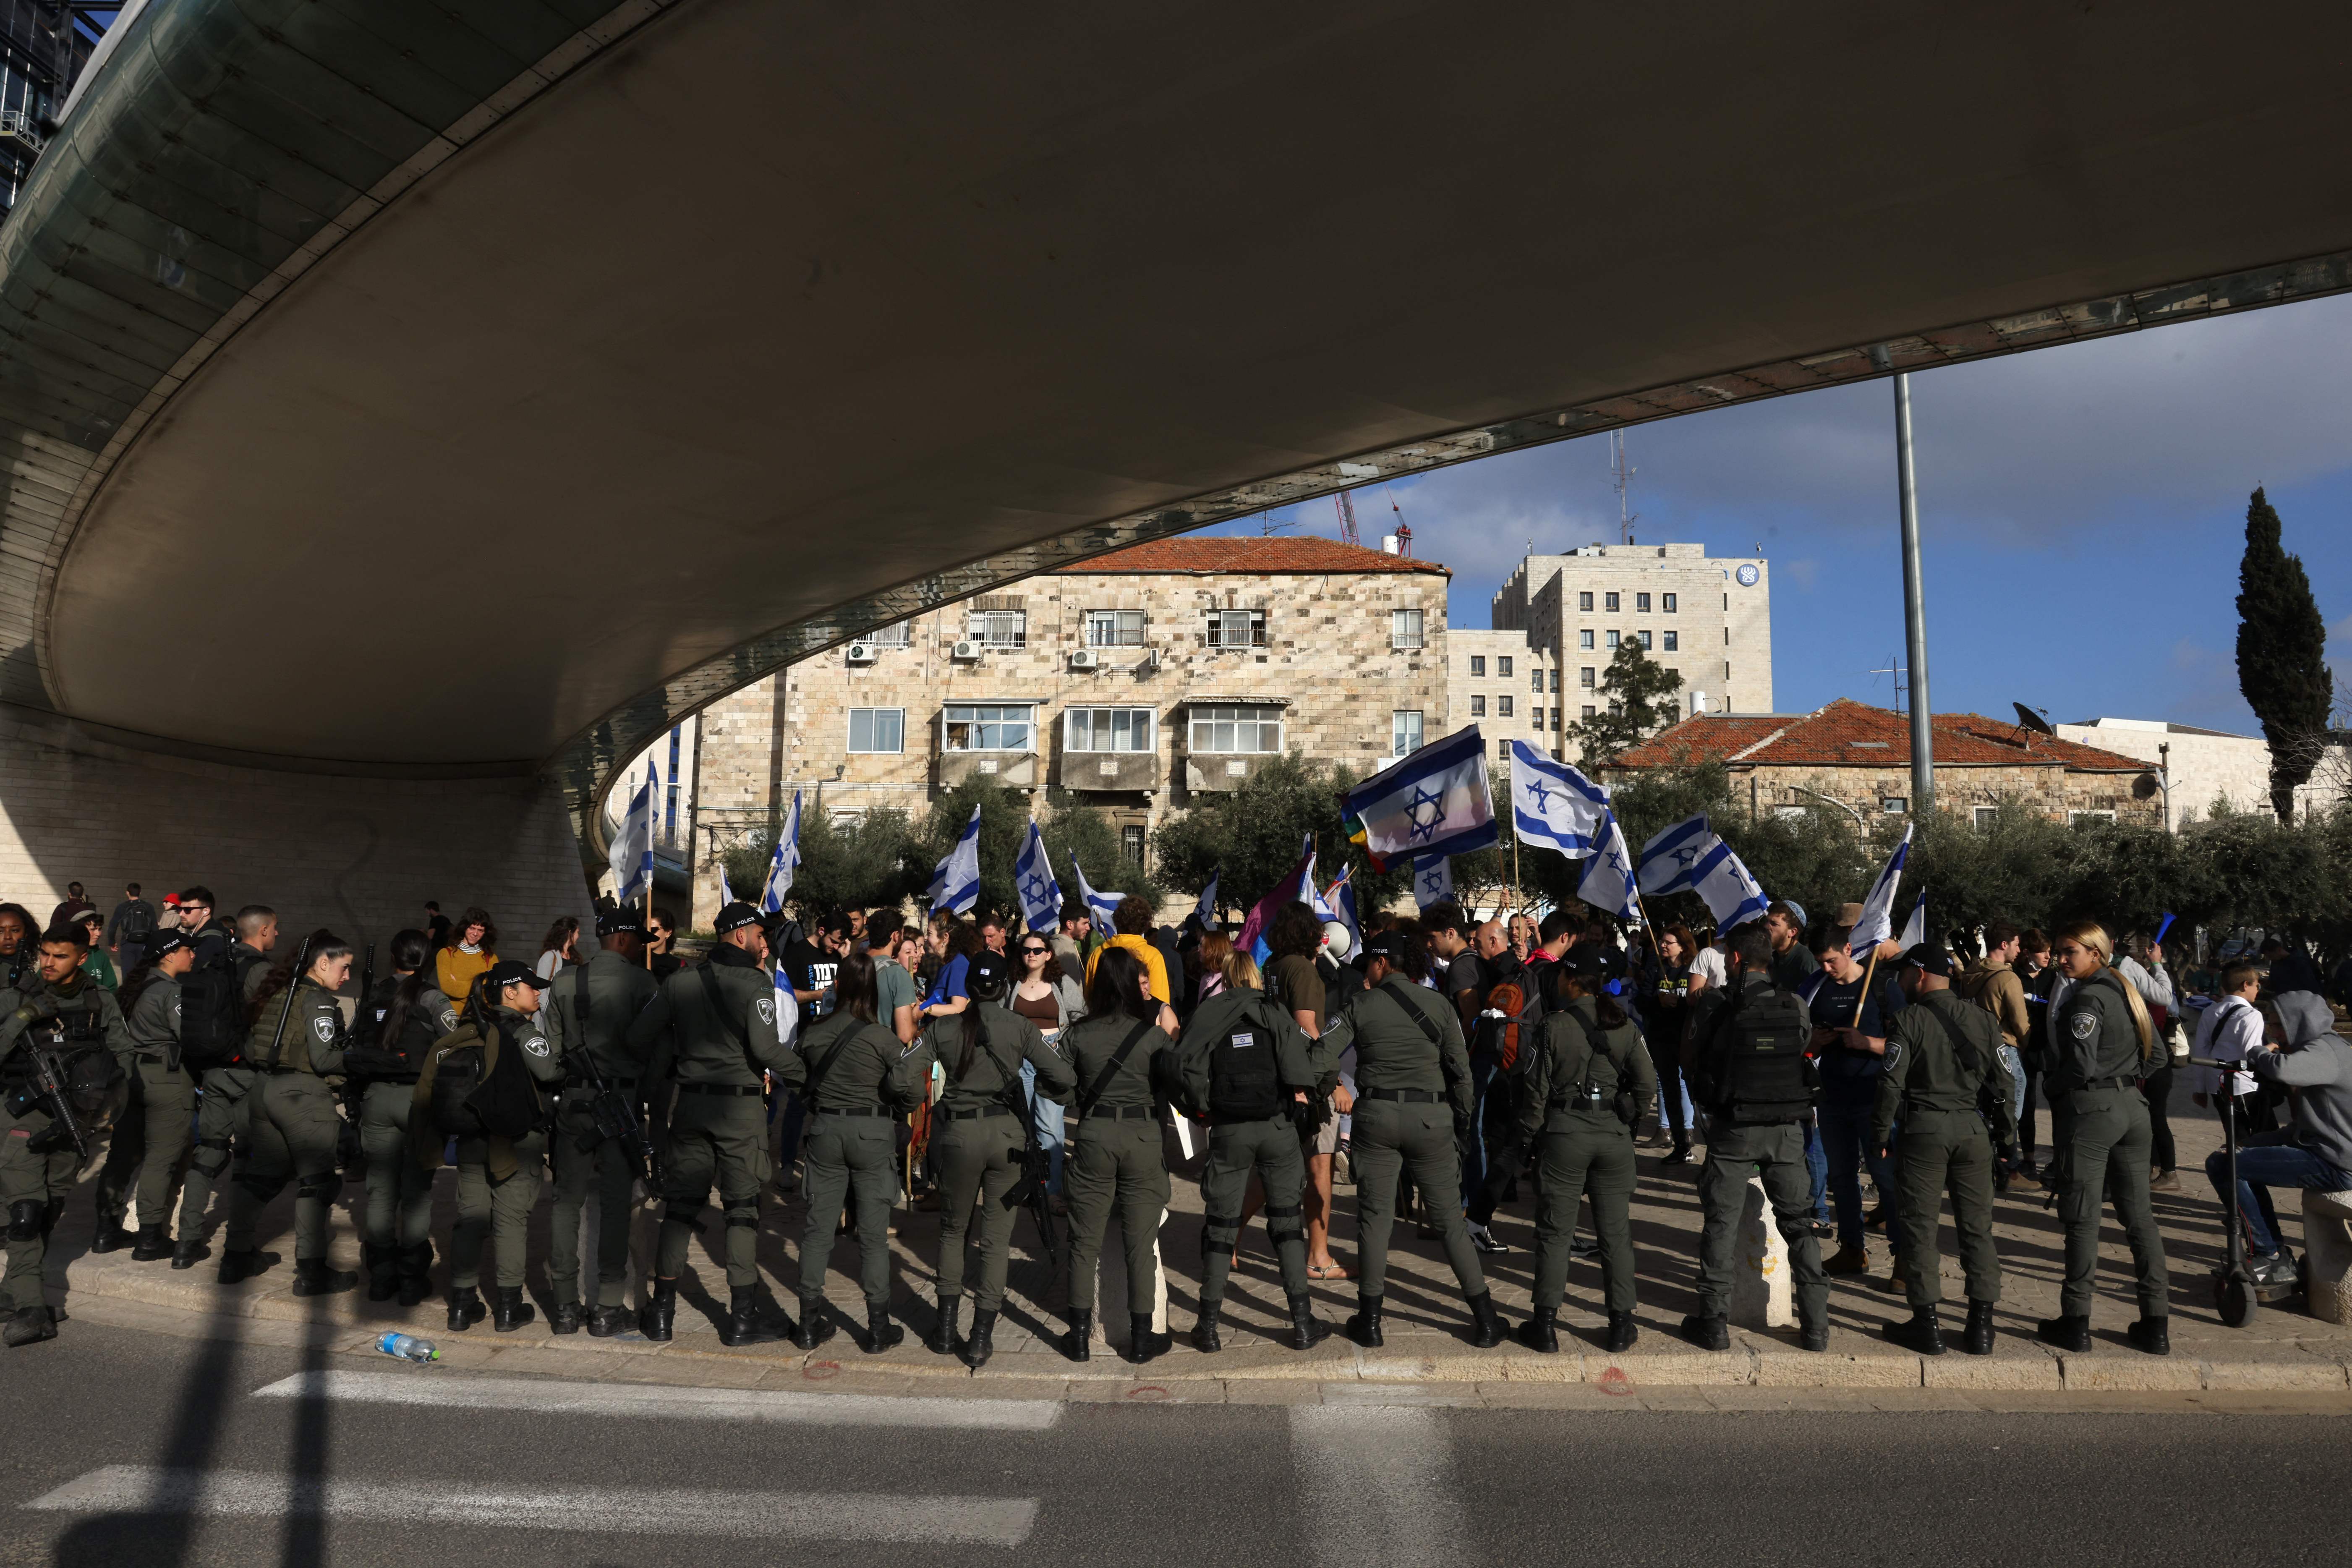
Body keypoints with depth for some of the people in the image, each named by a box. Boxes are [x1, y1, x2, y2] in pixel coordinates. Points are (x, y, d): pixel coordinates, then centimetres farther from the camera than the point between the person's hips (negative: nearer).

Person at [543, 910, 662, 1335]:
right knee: (616, 1203, 3)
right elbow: (654, 1049, -6)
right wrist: (652, 1102, 3)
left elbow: (552, 1047, 6)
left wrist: (557, 1093, 14)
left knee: (567, 1200, 10)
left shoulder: (564, 981, 5)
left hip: (574, 1102, 3)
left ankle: (564, 1305, 14)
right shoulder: (642, 982, -6)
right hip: (624, 1101, -3)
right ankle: (608, 1308, 7)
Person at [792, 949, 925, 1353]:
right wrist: (894, 1109, 3)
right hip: (873, 1134, -3)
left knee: (818, 1227, 11)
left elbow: (801, 1082, 6)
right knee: (873, 1232, 4)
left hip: (824, 1130, 3)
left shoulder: (814, 1034, -2)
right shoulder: (883, 1038, -12)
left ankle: (810, 1324, 17)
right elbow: (910, 1089, -17)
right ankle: (878, 1328, 10)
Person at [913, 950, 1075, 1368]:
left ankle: (947, 1330, 21)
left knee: (953, 1230, 20)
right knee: (997, 1238, 8)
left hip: (958, 1134, 1)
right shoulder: (1020, 1027, -3)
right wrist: (1038, 1088, 11)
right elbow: (1065, 1078, -8)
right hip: (1005, 1134, -1)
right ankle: (981, 1339, 9)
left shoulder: (944, 1027, 0)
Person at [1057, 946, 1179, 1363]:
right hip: (1143, 1136, -1)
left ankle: (1081, 1336, 16)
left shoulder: (1077, 1034, -2)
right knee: (1141, 1242, 8)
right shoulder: (1156, 1033, -4)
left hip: (1093, 1136, 1)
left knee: (1085, 1241, 11)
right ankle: (1142, 1339, 14)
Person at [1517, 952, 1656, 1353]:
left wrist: (1531, 1132, 5)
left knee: (1554, 1233, 5)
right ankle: (1621, 1326, 16)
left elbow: (1536, 1088, -7)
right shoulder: (1624, 1026, 2)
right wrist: (1629, 1117, 12)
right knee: (1615, 1233, 11)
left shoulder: (1553, 1026, -9)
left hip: (1563, 1135, -3)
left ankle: (1546, 1326, 8)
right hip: (1614, 1138, 3)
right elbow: (1647, 1083, -2)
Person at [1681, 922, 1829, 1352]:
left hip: (1733, 1130, -2)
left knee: (1719, 1226, 8)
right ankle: (1815, 1327, 17)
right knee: (1798, 1225, 13)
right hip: (1786, 1129, 3)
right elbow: (1802, 1052, 14)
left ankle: (1714, 1324, 12)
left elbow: (1689, 1061, 1)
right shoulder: (1796, 1005, -1)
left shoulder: (1714, 1003, -9)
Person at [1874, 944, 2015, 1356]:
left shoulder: (1909, 1020, -7)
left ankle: (1927, 1325, 5)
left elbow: (1891, 1084, -9)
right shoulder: (1984, 1020, 5)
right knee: (1977, 1228, 9)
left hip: (1924, 1129, -4)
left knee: (1920, 1227, 3)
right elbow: (2003, 1083, 6)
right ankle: (1981, 1326, 12)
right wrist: (2006, 1135, 15)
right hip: (1973, 1129, 4)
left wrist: (1881, 1135, 0)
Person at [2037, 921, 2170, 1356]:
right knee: (2139, 1213, 10)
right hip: (2133, 1107, 8)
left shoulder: (2086, 998, -14)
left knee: (2082, 1217, -2)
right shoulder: (2127, 992, 12)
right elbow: (2155, 1053, 18)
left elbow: (2080, 1065, -19)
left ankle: (2076, 1322, 3)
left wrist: (2052, 1084, -2)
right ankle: (2156, 1325, 13)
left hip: (2090, 1109, -8)